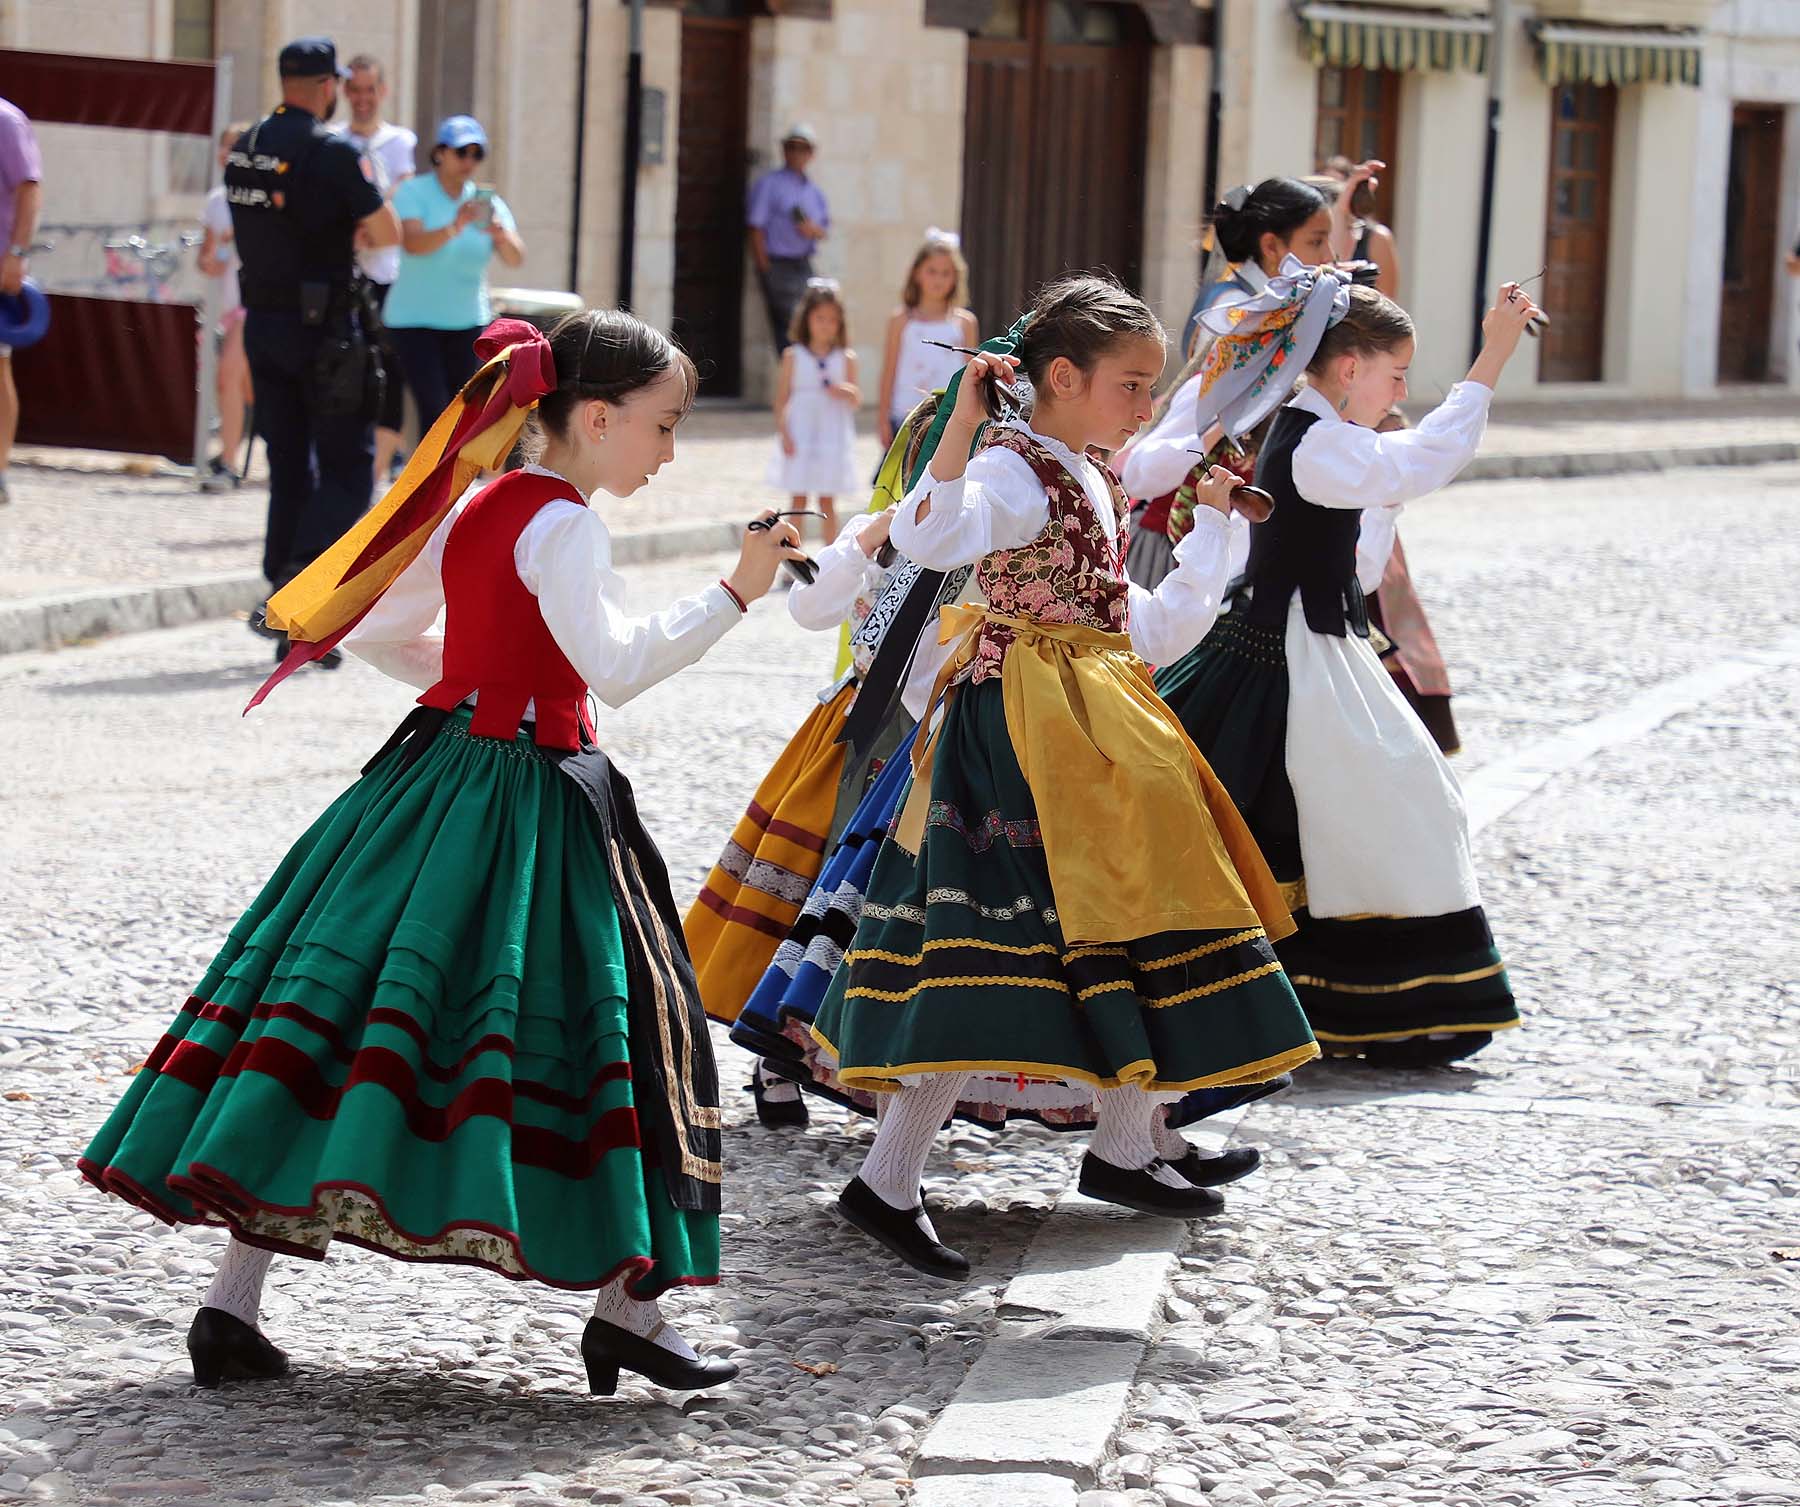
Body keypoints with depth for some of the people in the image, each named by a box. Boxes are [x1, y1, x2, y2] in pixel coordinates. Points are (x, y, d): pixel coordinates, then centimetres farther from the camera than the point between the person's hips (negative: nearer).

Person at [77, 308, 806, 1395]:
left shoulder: (475, 510, 12)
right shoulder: (566, 526, -13)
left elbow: (378, 629, 20)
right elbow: (618, 669, -24)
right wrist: (734, 594, -21)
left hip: (440, 771, 9)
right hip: (527, 797, -9)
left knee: (330, 1018, 4)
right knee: (602, 1026, 1)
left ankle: (234, 1303, 4)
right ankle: (626, 1306, 4)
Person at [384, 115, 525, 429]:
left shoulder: (486, 202, 5)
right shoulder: (414, 193, -7)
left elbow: (515, 258, -8)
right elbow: (412, 244, -26)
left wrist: (501, 235, -31)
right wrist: (454, 227, -43)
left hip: (467, 321, 5)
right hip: (414, 320, -5)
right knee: (435, 410, -15)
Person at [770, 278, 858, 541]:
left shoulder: (845, 359, 2)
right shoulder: (793, 356, 0)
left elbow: (856, 399, 5)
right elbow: (781, 398, 0)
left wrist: (845, 392, -18)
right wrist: (783, 433, -9)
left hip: (832, 437, 0)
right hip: (800, 437, 0)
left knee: (827, 500, 7)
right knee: (798, 499, 5)